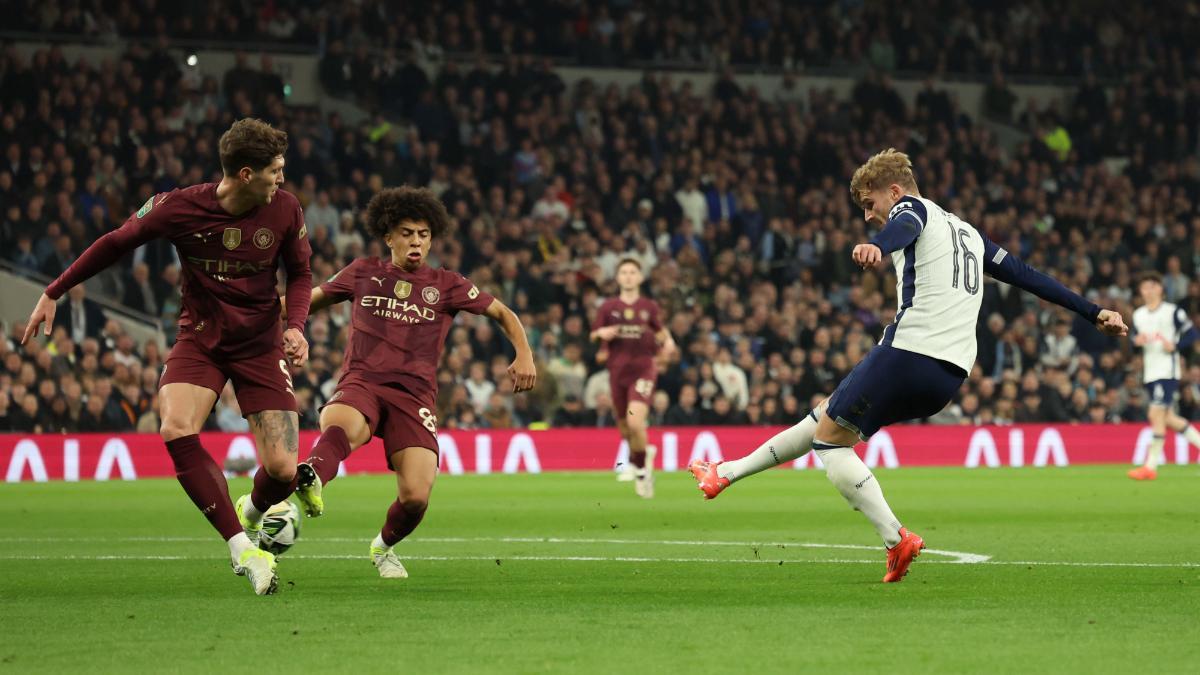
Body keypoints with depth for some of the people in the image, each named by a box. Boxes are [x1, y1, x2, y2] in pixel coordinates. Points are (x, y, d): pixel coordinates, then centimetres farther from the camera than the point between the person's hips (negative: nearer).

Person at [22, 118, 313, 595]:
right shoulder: (178, 208, -16)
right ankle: (241, 549, -22)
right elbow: (116, 243, 0)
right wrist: (54, 293, 6)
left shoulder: (284, 209, -11)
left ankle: (254, 516, 26)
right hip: (200, 338, -1)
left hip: (261, 344, 1)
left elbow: (300, 273, 6)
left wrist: (296, 325, -13)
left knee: (282, 470, -12)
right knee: (177, 431, -29)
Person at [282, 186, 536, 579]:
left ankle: (384, 548, 18)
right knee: (342, 428, -40)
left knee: (416, 498, -16)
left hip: (414, 395, 1)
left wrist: (524, 356, 4)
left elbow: (503, 314, 20)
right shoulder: (363, 274, 15)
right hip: (360, 384, -1)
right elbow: (313, 299, 29)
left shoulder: (446, 286, 13)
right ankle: (309, 480, -74)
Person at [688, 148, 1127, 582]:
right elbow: (1024, 274, 30)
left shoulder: (912, 207, 5)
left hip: (908, 352, -9)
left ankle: (897, 540, -9)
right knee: (827, 417, 19)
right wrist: (1093, 313, 33)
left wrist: (877, 247, -45)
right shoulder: (968, 233, 29)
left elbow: (905, 227, -21)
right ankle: (728, 473, 26)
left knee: (830, 438, 2)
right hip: (951, 376, 9)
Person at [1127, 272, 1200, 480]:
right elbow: (1134, 341, 16)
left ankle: (1151, 466, -17)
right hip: (1149, 372, 7)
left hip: (1168, 370, -7)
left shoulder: (1173, 312, -5)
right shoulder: (1138, 315, 13)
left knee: (1157, 414, -16)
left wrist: (1174, 346, -19)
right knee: (1168, 418, 10)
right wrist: (1137, 341, -7)